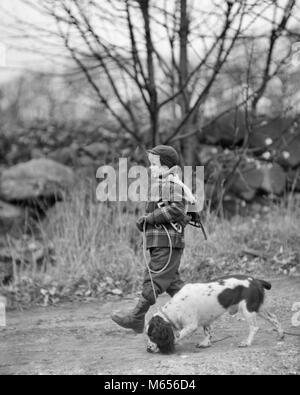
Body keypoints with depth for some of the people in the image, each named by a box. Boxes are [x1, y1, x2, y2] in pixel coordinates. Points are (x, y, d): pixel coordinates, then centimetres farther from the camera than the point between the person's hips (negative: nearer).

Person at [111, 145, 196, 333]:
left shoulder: (171, 184, -10)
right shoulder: (160, 184, 21)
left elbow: (176, 209, -22)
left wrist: (150, 217, -16)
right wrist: (145, 222, 9)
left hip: (167, 241, -10)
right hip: (162, 241, 10)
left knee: (153, 280, -7)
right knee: (171, 281, 12)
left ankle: (136, 318, -6)